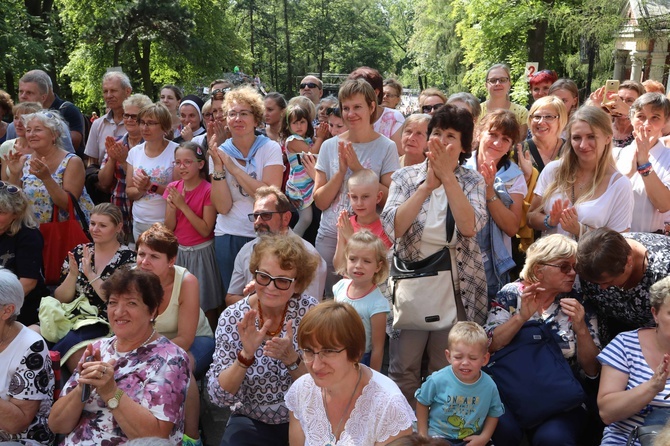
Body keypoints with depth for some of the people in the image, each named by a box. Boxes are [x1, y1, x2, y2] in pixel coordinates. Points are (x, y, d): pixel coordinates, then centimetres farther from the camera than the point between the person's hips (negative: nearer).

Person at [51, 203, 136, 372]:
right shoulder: (78, 252, 10)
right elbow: (60, 299, 8)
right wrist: (73, 274, -10)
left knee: (69, 344, -33)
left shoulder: (127, 258, -2)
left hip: (104, 325, -5)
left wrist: (91, 274, -16)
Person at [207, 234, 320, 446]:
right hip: (252, 423, 0)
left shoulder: (309, 310, -10)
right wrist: (245, 355, -29)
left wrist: (290, 357, -26)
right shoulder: (232, 318, -11)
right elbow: (217, 396, -13)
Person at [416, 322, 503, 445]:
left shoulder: (489, 386, -12)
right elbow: (422, 403, -1)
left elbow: (494, 412, 6)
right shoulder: (438, 380, -18)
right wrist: (422, 435, -1)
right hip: (438, 435, -2)